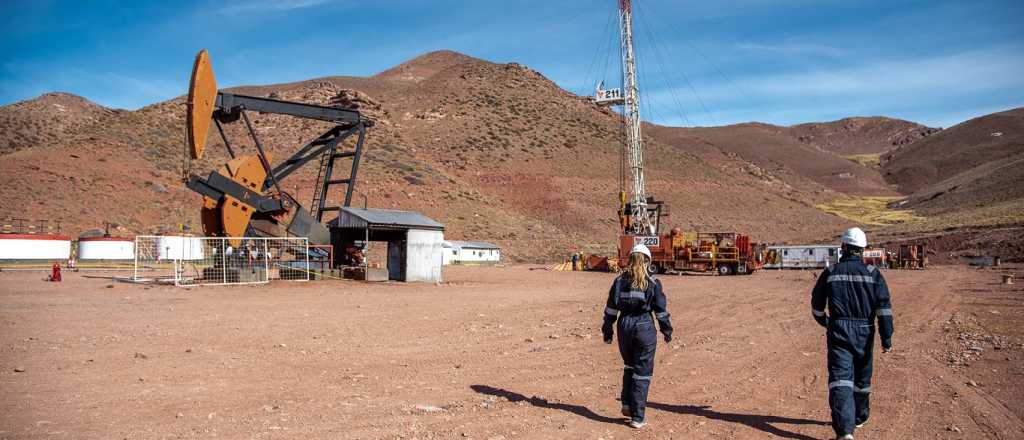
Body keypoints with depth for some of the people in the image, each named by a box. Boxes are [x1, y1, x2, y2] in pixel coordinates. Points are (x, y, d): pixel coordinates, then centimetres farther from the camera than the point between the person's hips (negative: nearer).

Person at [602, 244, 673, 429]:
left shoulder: (620, 280, 3)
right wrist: (667, 330, 13)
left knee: (629, 366, 25)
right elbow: (661, 311, 1)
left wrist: (607, 331, 13)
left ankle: (627, 404, 21)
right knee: (642, 372, 4)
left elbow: (611, 308, 6)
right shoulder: (653, 283, -4)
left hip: (625, 325, 3)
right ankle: (637, 417, 6)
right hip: (644, 327, -3)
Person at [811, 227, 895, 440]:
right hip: (864, 332, 2)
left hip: (839, 330, -2)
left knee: (840, 377, -8)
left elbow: (816, 305, 9)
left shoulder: (830, 272, 1)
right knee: (862, 377, 20)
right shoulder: (873, 273, 0)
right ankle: (859, 417, 39)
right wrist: (887, 338, -4)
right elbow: (884, 307, -7)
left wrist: (825, 322, 28)